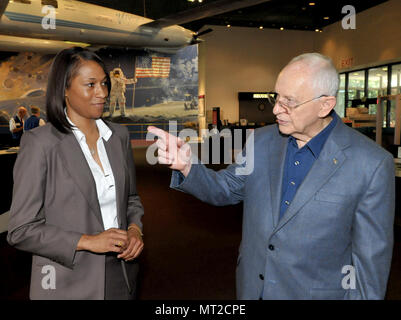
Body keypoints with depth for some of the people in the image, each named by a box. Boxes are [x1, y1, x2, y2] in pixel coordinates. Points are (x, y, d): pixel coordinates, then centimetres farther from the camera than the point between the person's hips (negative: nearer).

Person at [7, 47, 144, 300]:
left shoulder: (119, 135, 2)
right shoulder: (39, 143, -13)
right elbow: (21, 230, -12)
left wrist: (135, 229, -8)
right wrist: (88, 241, -20)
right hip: (68, 284, -4)